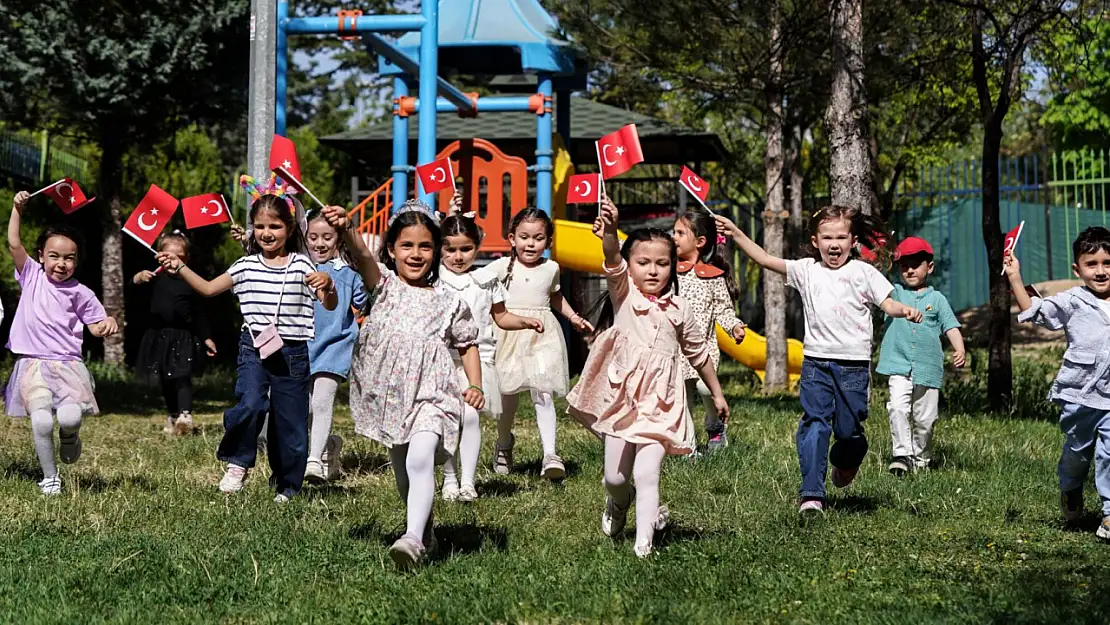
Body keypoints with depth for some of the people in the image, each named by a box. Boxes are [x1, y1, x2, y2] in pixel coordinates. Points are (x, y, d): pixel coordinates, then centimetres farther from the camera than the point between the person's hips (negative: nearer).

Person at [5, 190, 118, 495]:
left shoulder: (80, 293, 6)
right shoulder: (31, 275, 7)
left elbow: (95, 327, 10)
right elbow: (13, 243, -1)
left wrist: (109, 324, -11)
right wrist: (18, 208, -5)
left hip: (68, 364, 0)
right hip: (32, 364, 0)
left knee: (70, 416, -23)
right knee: (41, 421, -18)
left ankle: (70, 435, 15)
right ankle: (49, 477, 3)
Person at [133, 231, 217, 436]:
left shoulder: (190, 281, 3)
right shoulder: (156, 277, 2)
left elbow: (199, 314, 7)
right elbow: (133, 283, -16)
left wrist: (207, 338, 4)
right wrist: (140, 277, -39)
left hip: (184, 338, -2)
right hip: (160, 337, 2)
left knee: (183, 377, -12)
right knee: (166, 382, 11)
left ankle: (185, 415, -22)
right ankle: (172, 416, 23)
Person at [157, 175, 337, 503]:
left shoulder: (301, 265, 0)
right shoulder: (246, 266, 8)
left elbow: (330, 305, -5)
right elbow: (208, 288, 17)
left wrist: (328, 285, -27)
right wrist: (180, 267, 6)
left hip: (292, 352, -1)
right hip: (254, 349, 1)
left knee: (291, 421, 5)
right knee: (250, 404, -24)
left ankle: (286, 486, 24)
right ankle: (238, 464, -1)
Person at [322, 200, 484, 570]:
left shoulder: (448, 303, 5)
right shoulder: (384, 286, 2)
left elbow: (468, 344, 17)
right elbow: (363, 257, -19)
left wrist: (475, 386, 1)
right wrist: (346, 230, -39)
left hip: (431, 396, -2)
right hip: (389, 396, 2)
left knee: (419, 460, -25)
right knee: (403, 474, 15)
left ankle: (414, 539, -34)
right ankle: (426, 534, 35)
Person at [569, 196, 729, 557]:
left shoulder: (678, 309, 4)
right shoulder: (623, 294, -2)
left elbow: (698, 354, 17)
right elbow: (613, 261, -24)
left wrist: (717, 394, 22)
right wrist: (608, 234, -45)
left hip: (660, 404, 0)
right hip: (622, 397, 0)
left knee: (647, 475, -11)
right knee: (615, 476, 7)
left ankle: (643, 543, -6)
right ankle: (619, 502, 41)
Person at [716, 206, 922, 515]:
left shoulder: (863, 272, 4)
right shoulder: (807, 270, 8)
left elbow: (887, 304, 3)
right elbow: (766, 260, 4)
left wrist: (905, 310, -19)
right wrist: (736, 233, -3)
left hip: (854, 364, -1)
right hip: (816, 361, 1)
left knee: (848, 428, 3)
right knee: (815, 423, -9)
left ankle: (845, 461, 39)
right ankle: (812, 493, -10)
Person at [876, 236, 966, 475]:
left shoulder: (937, 299, 9)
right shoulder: (895, 293, 10)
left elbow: (951, 327, 4)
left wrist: (960, 349, -12)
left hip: (928, 368, 1)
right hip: (899, 365, -1)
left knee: (924, 418, 7)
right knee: (898, 407, -21)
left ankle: (921, 459, 24)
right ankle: (902, 453, -19)